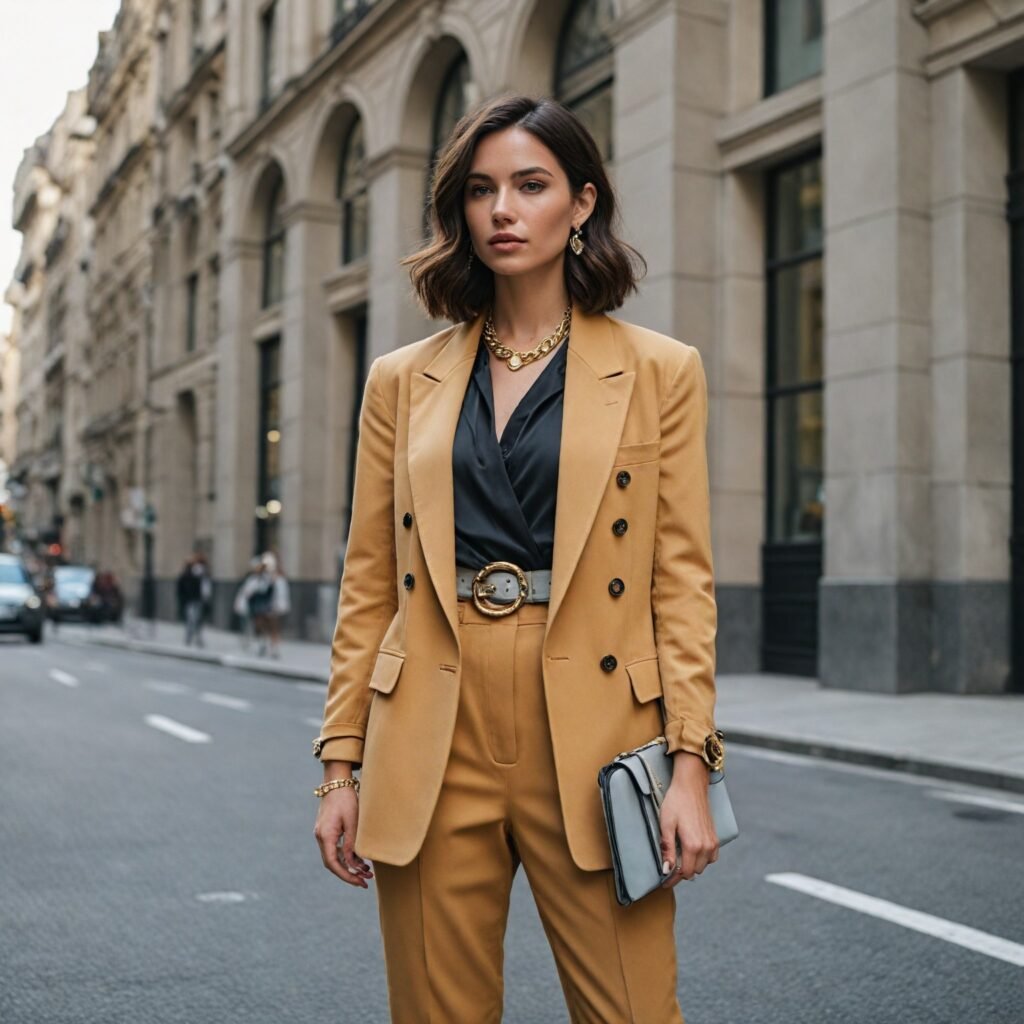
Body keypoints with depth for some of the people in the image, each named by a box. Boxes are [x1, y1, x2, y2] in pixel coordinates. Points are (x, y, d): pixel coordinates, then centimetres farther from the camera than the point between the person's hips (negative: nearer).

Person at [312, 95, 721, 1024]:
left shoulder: (660, 372, 4)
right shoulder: (403, 381, 10)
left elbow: (682, 577, 1)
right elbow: (368, 585, 9)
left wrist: (690, 762, -7)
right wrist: (340, 767, 5)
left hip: (592, 737, -1)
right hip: (433, 741, 2)